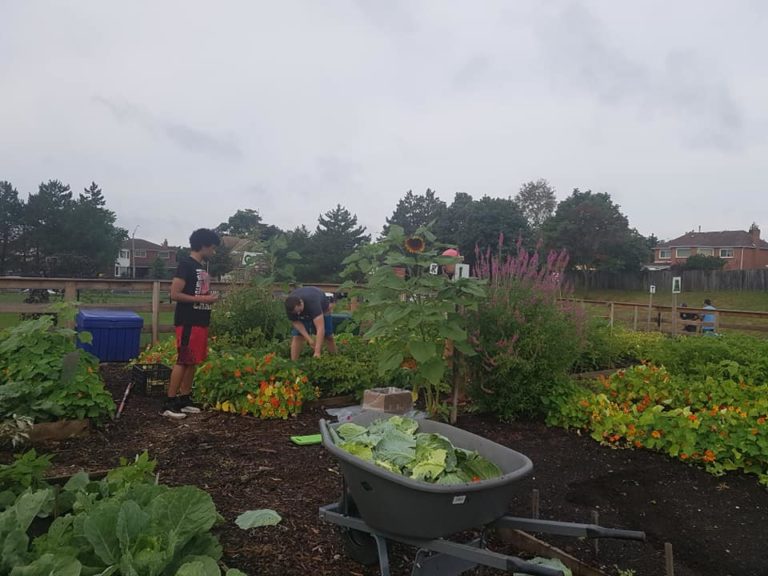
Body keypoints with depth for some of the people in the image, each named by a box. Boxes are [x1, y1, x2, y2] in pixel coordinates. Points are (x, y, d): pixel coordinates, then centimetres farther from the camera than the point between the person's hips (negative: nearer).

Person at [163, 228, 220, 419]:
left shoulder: (201, 266, 15)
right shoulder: (186, 264, -12)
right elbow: (175, 294, -18)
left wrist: (210, 297, 7)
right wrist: (202, 299, -17)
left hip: (200, 322, 9)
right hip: (187, 322, -9)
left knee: (194, 362, 11)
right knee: (183, 361, -7)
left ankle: (184, 400, 19)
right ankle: (169, 403, -1)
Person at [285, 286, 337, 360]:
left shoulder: (313, 303, -48)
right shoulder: (290, 306, -34)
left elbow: (320, 328, -53)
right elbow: (296, 322, -18)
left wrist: (317, 352, -58)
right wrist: (309, 339, -30)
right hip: (303, 315, 3)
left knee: (328, 336, -6)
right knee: (297, 336, -12)